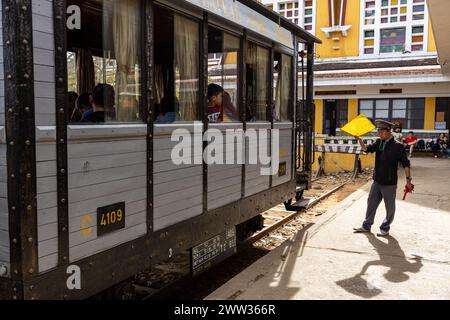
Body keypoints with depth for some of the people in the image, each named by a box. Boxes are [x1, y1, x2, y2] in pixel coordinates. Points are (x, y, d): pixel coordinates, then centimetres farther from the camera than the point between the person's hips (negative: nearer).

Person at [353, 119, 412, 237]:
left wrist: (408, 179, -15)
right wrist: (359, 139, -12)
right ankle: (366, 226, 27)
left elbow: (406, 164, -11)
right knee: (371, 203, 14)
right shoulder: (379, 142, 3)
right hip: (377, 181, 6)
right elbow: (366, 149, 4)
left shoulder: (397, 146, -13)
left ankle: (385, 228, 25)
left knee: (390, 207, 9)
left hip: (389, 183, -6)